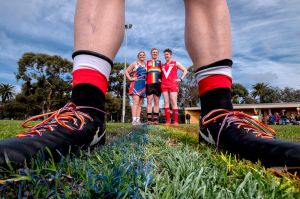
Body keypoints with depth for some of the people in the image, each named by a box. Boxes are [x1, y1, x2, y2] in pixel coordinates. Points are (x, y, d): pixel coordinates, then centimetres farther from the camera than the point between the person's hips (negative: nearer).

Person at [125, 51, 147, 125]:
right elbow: (126, 71, 5)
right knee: (136, 102, -15)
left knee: (140, 103, 4)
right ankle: (134, 120, -16)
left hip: (143, 85, 5)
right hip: (136, 84, -5)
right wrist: (130, 78, -6)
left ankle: (138, 120, 8)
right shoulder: (135, 63, 8)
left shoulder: (146, 65, 18)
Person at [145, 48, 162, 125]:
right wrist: (145, 80, 0)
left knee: (157, 102, 0)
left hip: (158, 84, 1)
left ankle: (155, 119, 1)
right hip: (149, 84, -1)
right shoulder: (147, 62, 20)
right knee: (149, 101, -7)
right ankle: (149, 119, -7)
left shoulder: (160, 62, 22)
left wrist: (161, 79, -1)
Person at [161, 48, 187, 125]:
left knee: (174, 103, -8)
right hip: (164, 85, 4)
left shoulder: (175, 63, 12)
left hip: (173, 85, -3)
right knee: (166, 103, -2)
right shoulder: (162, 65, 22)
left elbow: (185, 70, 9)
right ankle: (168, 121, -1)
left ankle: (176, 121, -6)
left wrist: (180, 79, -3)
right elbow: (161, 75, 31)